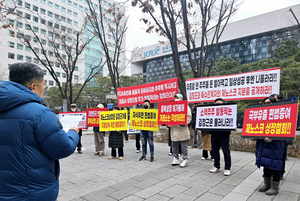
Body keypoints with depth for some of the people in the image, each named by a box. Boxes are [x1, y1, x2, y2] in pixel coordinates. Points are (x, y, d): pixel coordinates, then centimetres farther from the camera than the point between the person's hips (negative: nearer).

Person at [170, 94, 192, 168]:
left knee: (183, 146, 1)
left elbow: (189, 117, -7)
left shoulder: (185, 107, 0)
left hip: (182, 129, -5)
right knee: (174, 146, 12)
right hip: (174, 129, 6)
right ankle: (176, 159, 23)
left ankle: (185, 160, 12)